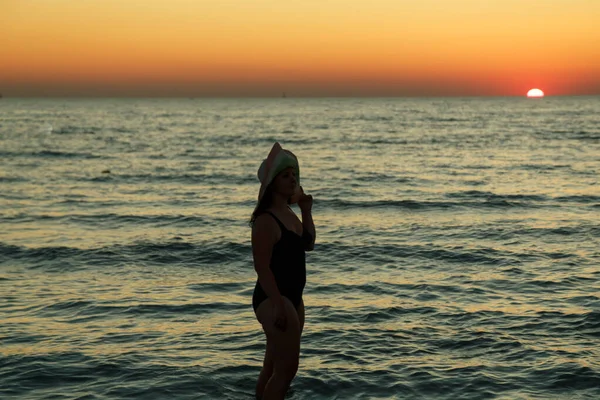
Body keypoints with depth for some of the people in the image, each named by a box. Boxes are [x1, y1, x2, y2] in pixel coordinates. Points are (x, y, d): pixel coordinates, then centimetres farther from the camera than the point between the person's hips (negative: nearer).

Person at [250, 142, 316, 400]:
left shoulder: (288, 213, 11)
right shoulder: (266, 220, -17)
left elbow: (308, 245, 23)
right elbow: (262, 266, -22)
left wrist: (306, 211, 11)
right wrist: (278, 304, -27)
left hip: (292, 297, 10)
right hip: (273, 298, -10)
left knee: (273, 366, 17)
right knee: (288, 367, -9)